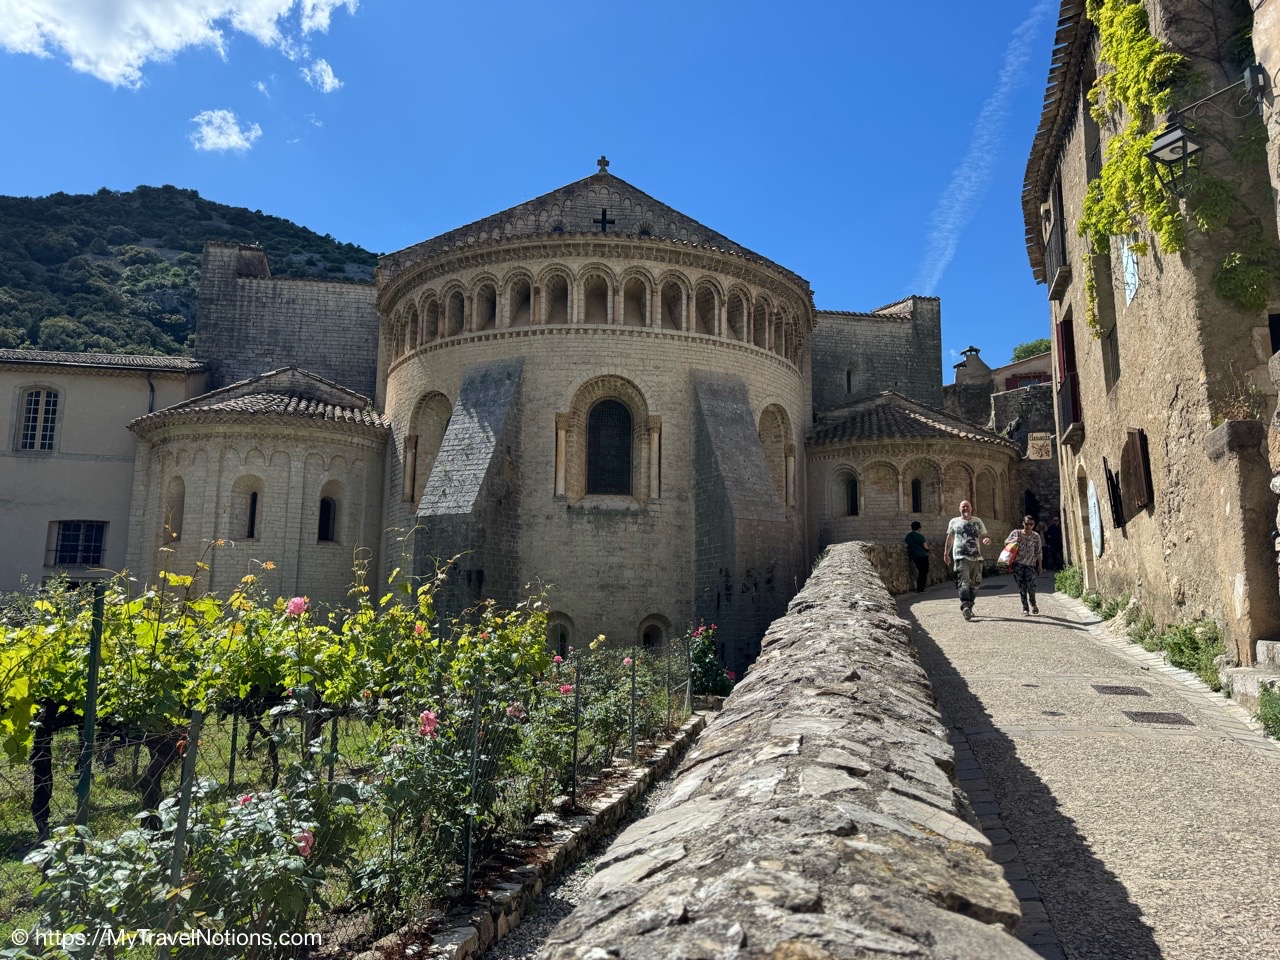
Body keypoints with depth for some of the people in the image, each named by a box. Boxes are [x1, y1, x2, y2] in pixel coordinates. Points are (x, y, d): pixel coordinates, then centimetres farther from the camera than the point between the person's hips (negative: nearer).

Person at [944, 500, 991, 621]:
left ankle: (969, 607, 17)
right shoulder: (954, 522, 11)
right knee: (964, 582, -18)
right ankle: (965, 607, -29)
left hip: (976, 557, 3)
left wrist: (987, 539, -11)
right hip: (961, 557, -3)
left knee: (975, 584, 5)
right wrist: (946, 553, 17)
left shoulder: (977, 522, 14)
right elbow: (950, 538, 19)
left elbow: (984, 536, 13)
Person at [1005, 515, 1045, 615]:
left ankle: (1032, 604, 17)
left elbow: (1039, 552, 7)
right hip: (1018, 564, 0)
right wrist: (1013, 541, -11)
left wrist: (1040, 565, 5)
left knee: (1031, 585, -10)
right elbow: (1005, 543, 10)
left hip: (1030, 564, 0)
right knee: (1021, 586, 0)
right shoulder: (1015, 533, 1)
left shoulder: (1036, 536, 3)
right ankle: (1025, 608, 10)